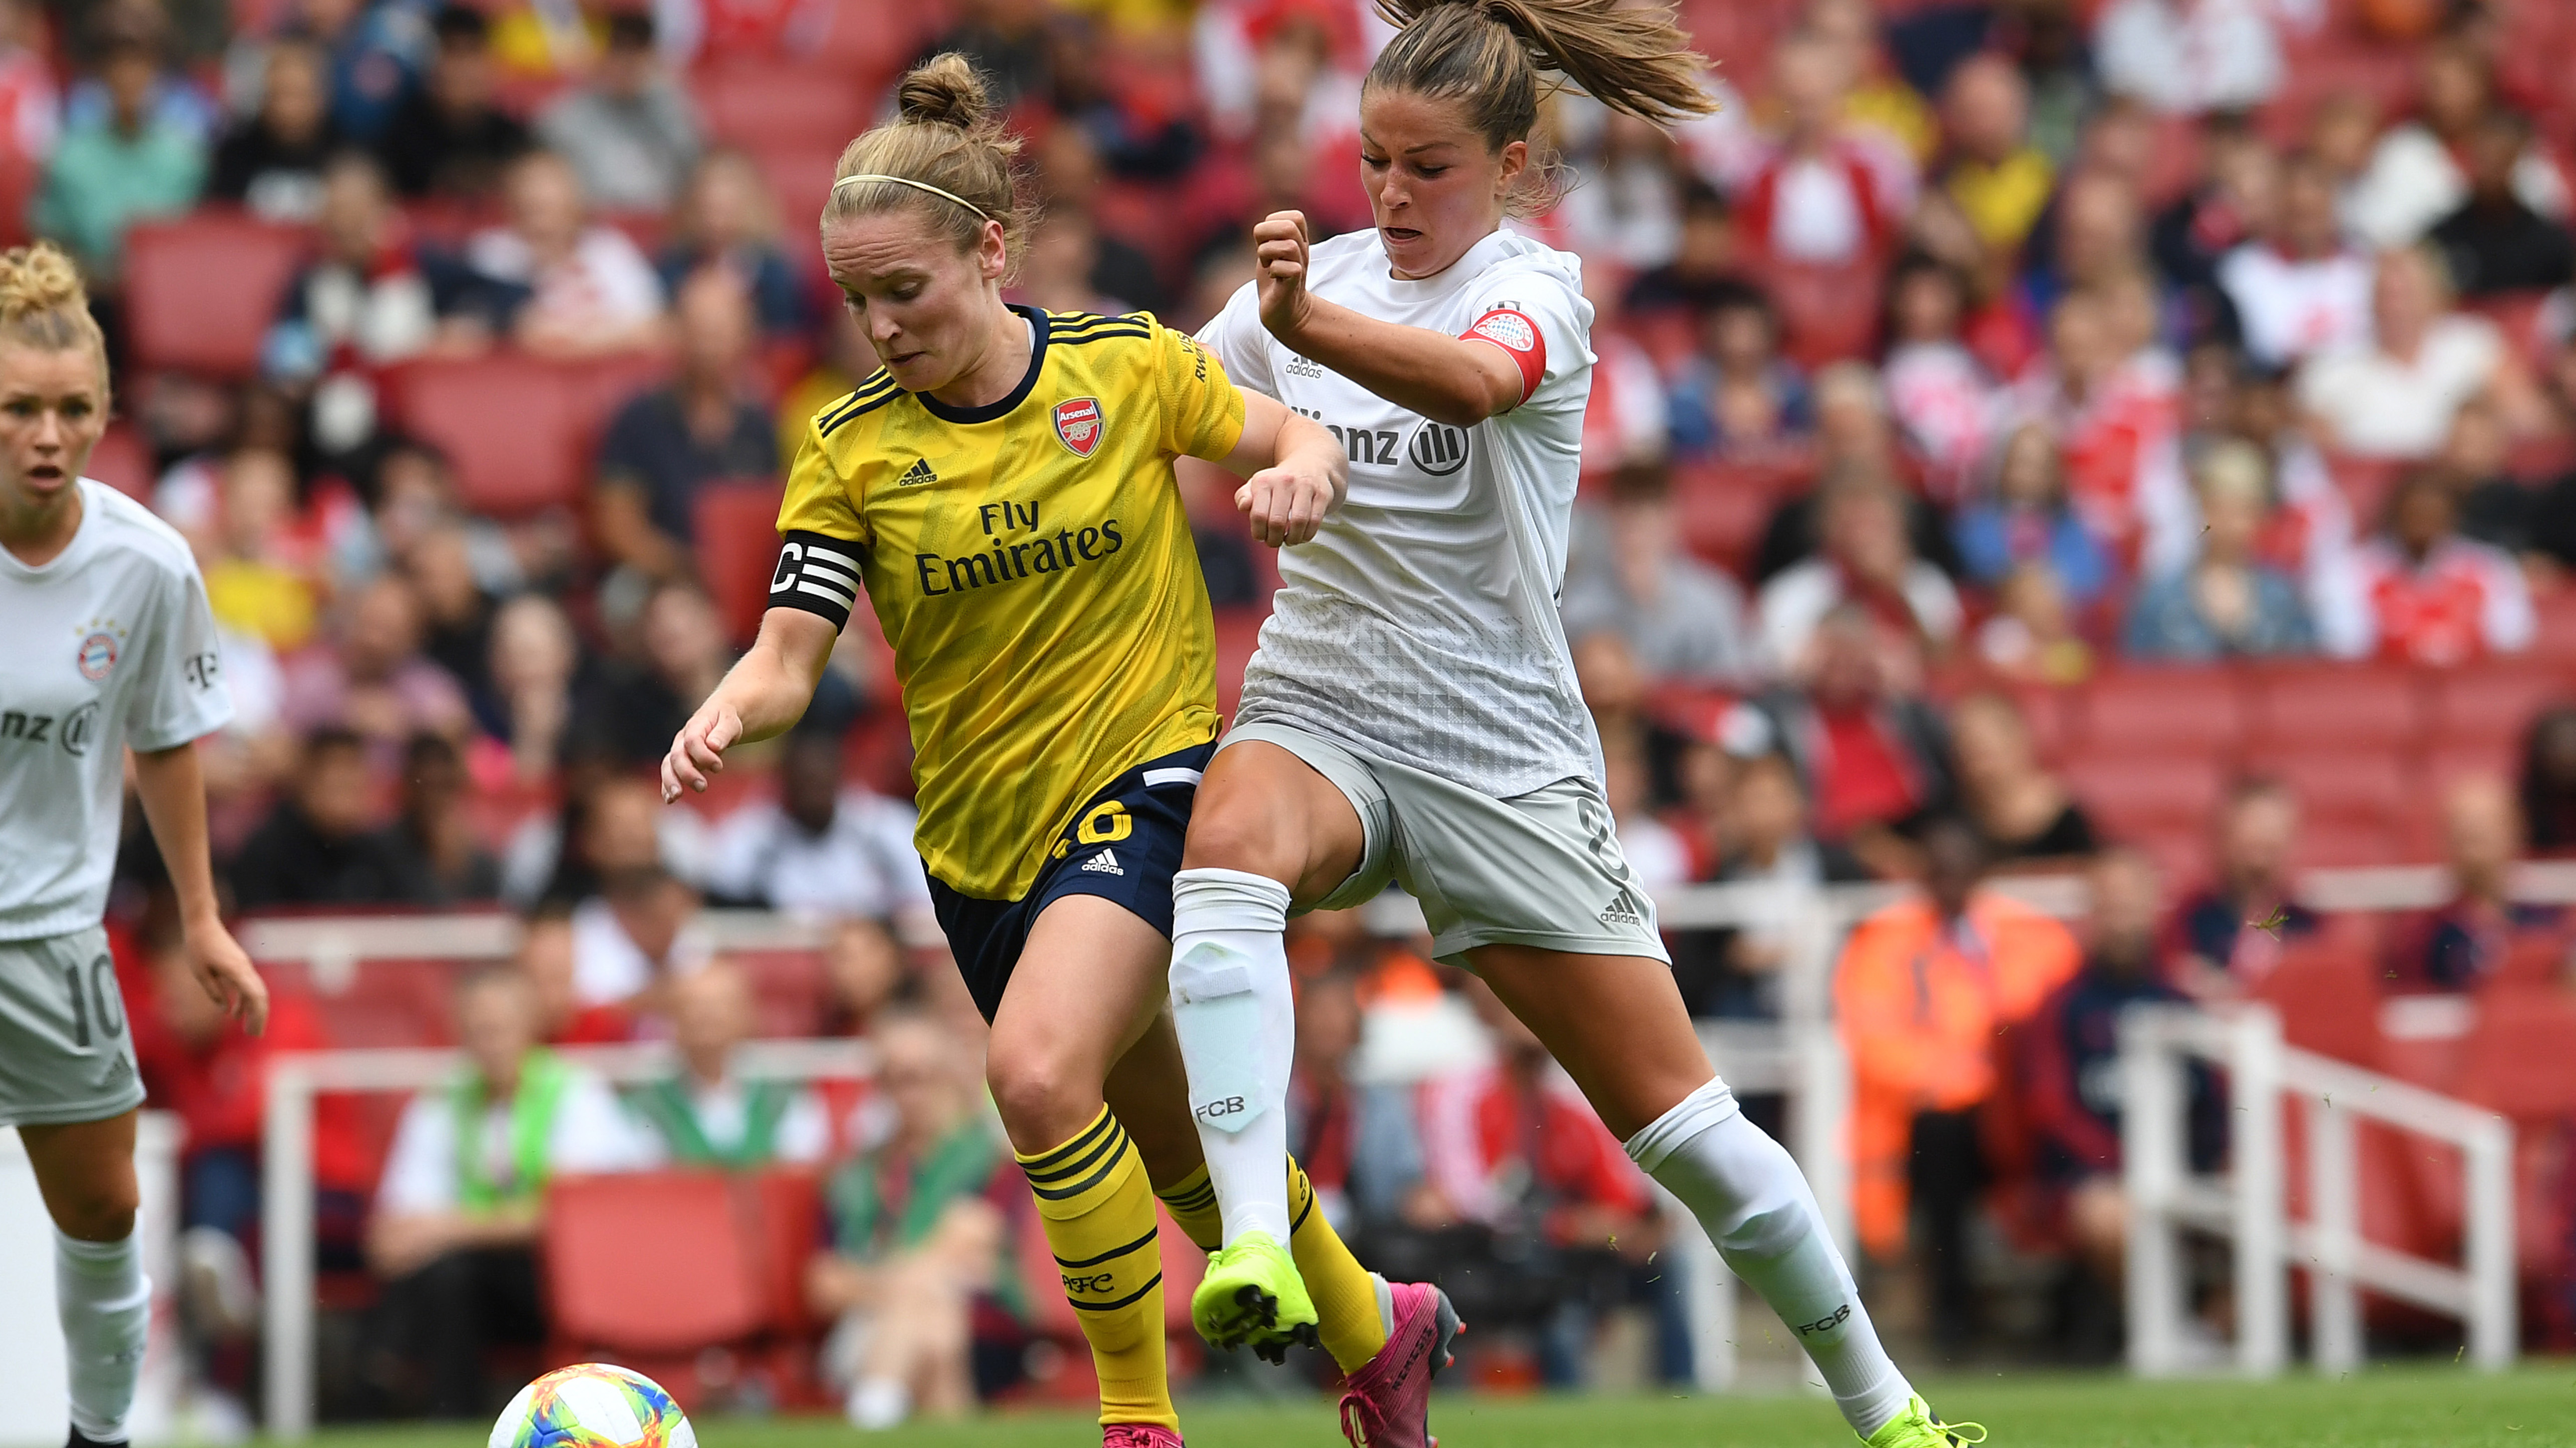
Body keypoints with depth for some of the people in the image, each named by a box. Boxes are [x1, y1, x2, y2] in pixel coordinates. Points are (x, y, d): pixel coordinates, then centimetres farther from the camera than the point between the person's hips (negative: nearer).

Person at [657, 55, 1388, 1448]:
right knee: (1174, 1150, 16)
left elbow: (1299, 439, 8)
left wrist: (1300, 472, -16)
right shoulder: (852, 446, -4)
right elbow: (790, 651, -10)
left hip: (1147, 774, -4)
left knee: (1039, 1073, -28)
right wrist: (727, 712, -32)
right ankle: (1366, 1328, 43)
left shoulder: (1130, 365, -6)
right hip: (978, 837, 4)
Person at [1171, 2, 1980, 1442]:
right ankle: (1256, 1252, -47)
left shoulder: (1537, 286, -9)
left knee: (1679, 1119, 0)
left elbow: (1477, 377, -35)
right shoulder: (1318, 272, 5)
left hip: (1504, 756, -2)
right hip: (1319, 714, 2)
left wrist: (1307, 324, -53)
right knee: (1225, 854, -36)